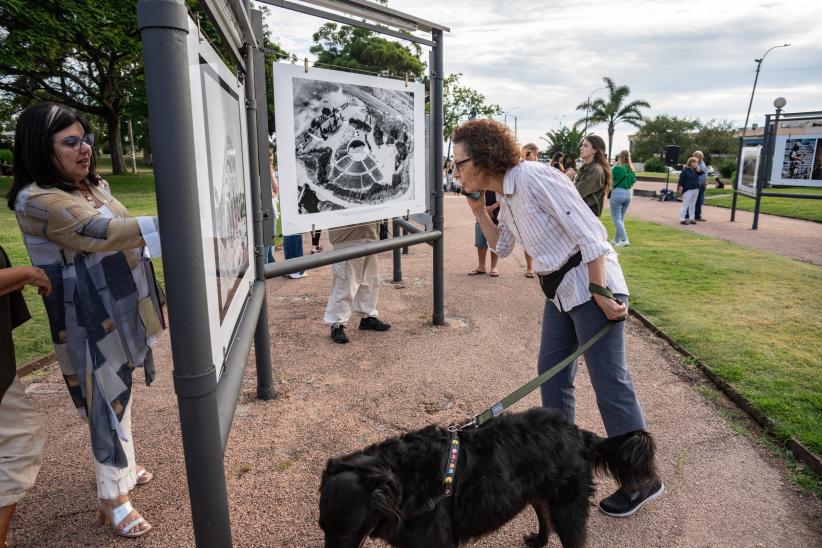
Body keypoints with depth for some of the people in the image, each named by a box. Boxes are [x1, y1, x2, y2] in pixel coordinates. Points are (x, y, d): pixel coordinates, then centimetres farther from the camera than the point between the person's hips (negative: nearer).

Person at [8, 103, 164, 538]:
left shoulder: (94, 186, 8)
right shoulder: (37, 200, -19)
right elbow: (101, 234, -30)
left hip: (121, 311, 8)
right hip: (92, 323, -8)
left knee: (118, 393, 20)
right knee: (108, 400, 0)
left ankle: (122, 465, 39)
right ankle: (112, 498, 16)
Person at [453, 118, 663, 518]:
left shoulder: (534, 177, -20)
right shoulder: (504, 195, 8)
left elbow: (588, 232, -22)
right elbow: (502, 248, 20)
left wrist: (600, 293, -21)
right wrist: (479, 211, 6)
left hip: (593, 284, -9)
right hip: (560, 291, 9)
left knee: (609, 380, -3)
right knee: (551, 368, 15)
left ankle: (642, 478, 12)